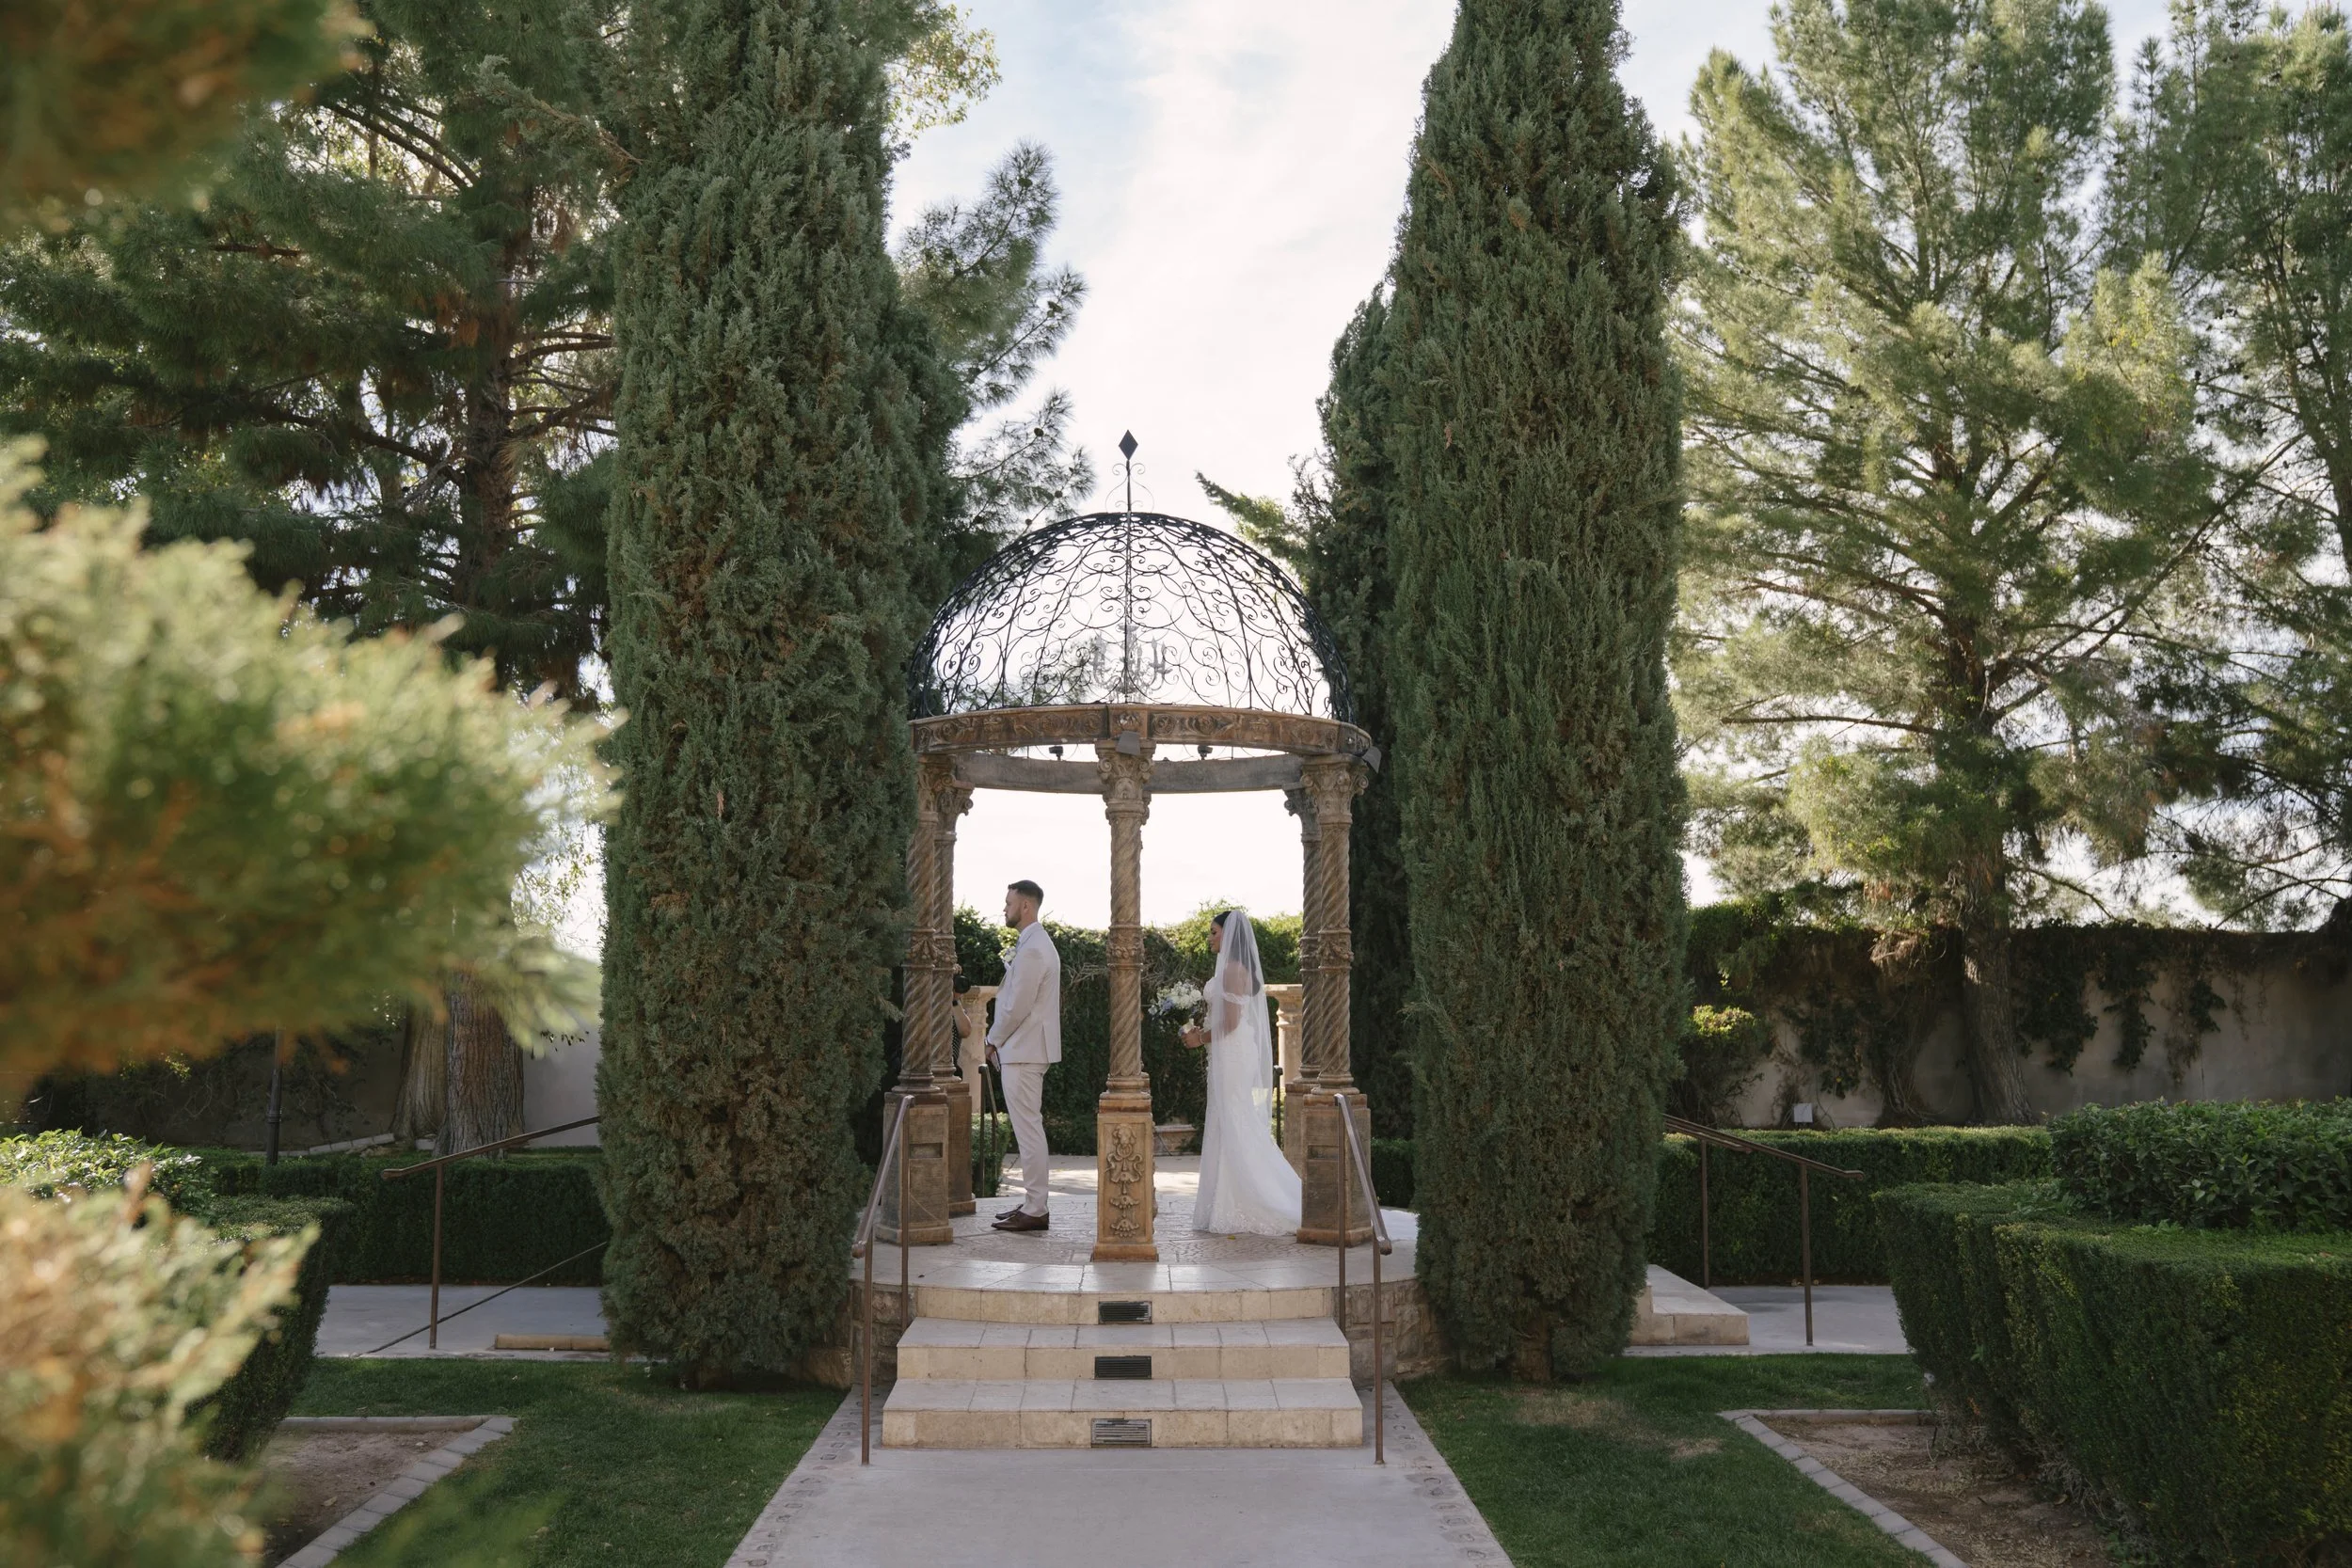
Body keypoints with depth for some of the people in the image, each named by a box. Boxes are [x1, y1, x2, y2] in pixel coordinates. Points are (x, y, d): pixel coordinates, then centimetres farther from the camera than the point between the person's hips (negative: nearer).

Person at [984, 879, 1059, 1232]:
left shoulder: (1031, 950, -18)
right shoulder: (1035, 943, 16)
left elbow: (1017, 1007, -20)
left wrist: (994, 1040, -6)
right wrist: (1000, 1041, 15)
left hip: (1022, 1050, -11)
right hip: (1024, 1049, 11)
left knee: (1028, 1129, -7)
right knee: (1029, 1128, 14)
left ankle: (1035, 1210, -4)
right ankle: (1032, 1202, 20)